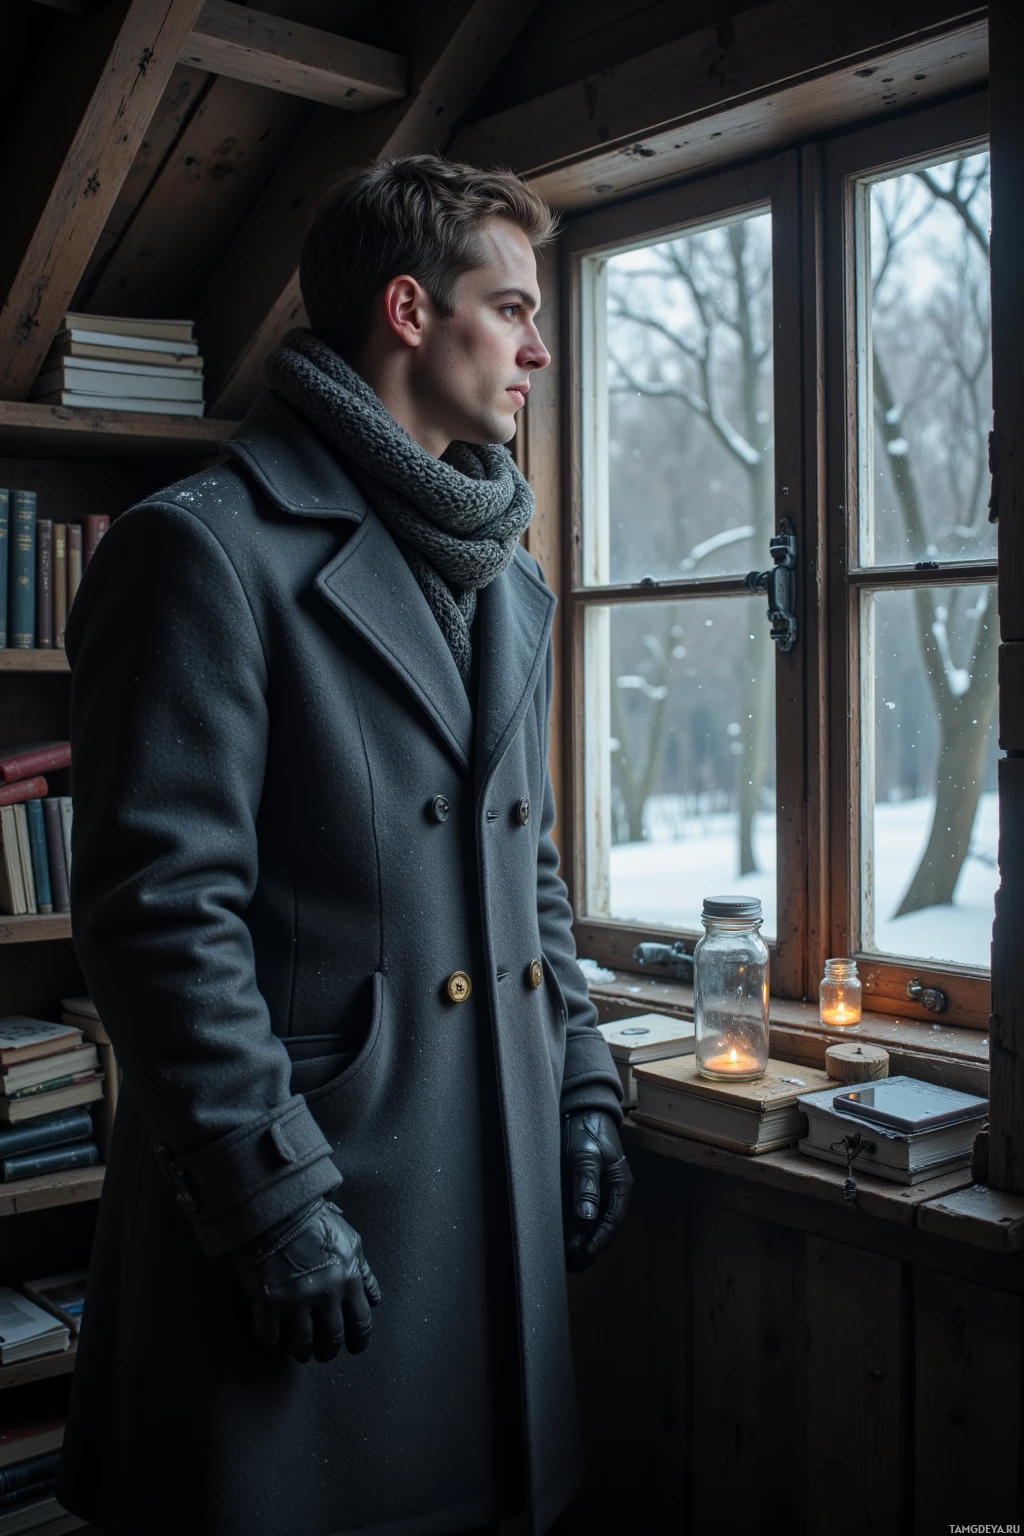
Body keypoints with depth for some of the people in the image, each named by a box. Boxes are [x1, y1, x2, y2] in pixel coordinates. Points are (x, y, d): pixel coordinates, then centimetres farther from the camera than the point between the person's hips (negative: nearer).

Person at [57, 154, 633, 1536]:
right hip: (311, 1204, -7)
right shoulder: (208, 550, -11)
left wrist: (586, 1086, 12)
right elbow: (158, 909, -16)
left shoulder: (510, 579, 14)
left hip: (501, 1188, 8)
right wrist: (273, 1203, -17)